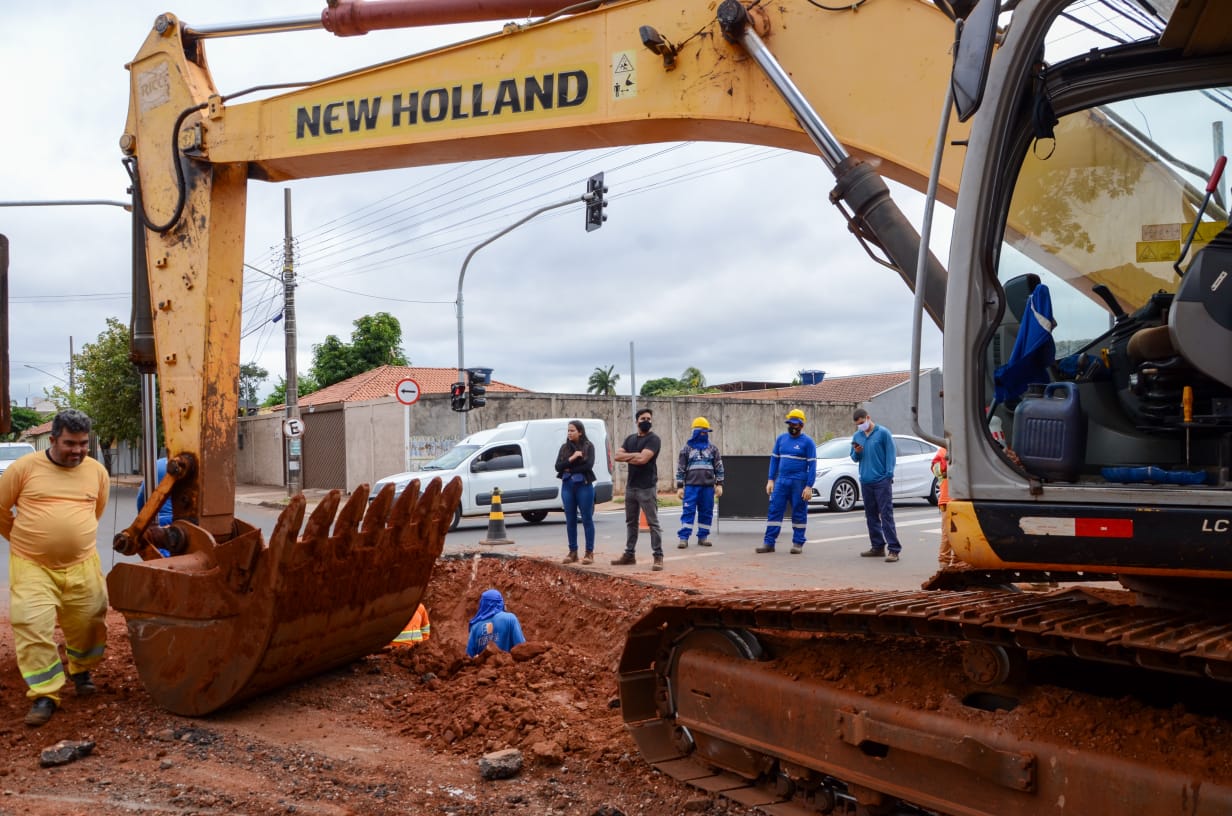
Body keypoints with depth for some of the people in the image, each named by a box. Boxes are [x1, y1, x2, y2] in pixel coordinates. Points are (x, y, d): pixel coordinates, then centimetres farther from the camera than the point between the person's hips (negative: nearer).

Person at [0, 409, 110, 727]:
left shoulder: (97, 471, 2)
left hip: (82, 565, 3)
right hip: (32, 567, -2)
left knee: (88, 623, 11)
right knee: (33, 628, -8)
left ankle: (80, 670, 38)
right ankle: (45, 695, 2)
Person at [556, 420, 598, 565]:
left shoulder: (588, 446, -2)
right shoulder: (564, 448, 10)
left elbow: (588, 466, -14)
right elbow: (558, 466, 0)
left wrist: (569, 469, -8)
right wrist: (572, 458, -14)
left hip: (584, 486, -4)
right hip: (567, 487, 4)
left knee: (587, 519, 0)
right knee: (570, 520, 7)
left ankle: (589, 553, 4)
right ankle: (572, 552, 14)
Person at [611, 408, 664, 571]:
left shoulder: (653, 439, -8)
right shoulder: (630, 439, 14)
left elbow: (643, 459, -21)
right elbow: (617, 456, 3)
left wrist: (628, 457, -4)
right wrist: (634, 455, -10)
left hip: (647, 488, -7)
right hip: (630, 486, 8)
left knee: (653, 523, -6)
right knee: (630, 522, 14)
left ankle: (658, 557, -5)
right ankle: (629, 554, 23)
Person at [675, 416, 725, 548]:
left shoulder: (712, 449, 11)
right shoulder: (687, 448, 6)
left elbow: (719, 467, 10)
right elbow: (680, 469, 5)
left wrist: (719, 484, 2)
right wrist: (679, 487, 0)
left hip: (708, 486, 2)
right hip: (691, 485, -2)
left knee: (706, 512, 5)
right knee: (688, 511, -7)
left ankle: (703, 537, 14)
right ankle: (683, 538, -6)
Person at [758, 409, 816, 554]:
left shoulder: (807, 442, -3)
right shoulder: (781, 438, 11)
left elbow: (812, 465, -6)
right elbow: (774, 459, 14)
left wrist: (809, 487, -13)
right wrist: (770, 480, 7)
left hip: (799, 482, -4)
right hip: (781, 481, 4)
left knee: (799, 513, 3)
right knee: (774, 510, 0)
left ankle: (798, 543, 12)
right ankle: (769, 542, 1)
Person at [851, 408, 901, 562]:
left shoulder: (883, 433, -3)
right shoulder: (857, 436, 12)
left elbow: (890, 454, -4)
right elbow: (854, 458, 19)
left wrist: (889, 475, -11)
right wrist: (856, 452, -4)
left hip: (882, 481, -6)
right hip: (865, 481, 6)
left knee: (886, 515, -9)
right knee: (871, 516, 10)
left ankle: (893, 549, -10)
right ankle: (878, 547, 19)